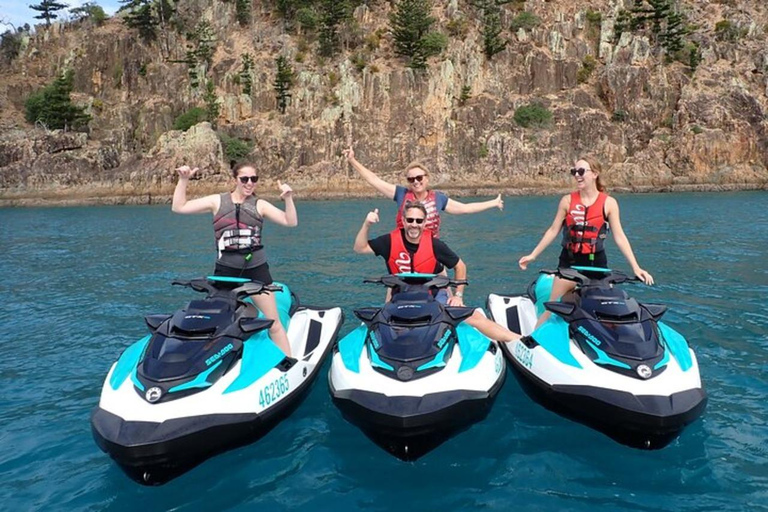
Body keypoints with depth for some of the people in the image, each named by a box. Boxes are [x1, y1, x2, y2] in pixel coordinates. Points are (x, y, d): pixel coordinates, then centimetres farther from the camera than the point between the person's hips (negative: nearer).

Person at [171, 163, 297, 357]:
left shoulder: (260, 205, 4)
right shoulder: (218, 201, 4)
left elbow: (291, 222, -3)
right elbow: (178, 207, 5)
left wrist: (288, 198, -16)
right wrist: (183, 180, -5)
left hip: (257, 270, 0)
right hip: (226, 271, 1)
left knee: (274, 323, 1)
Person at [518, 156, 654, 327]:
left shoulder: (609, 203, -4)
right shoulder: (567, 200, -1)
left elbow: (619, 236, -2)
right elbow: (553, 230, 6)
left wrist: (635, 267, -8)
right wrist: (533, 255, 5)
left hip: (596, 262, 0)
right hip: (569, 261, 0)